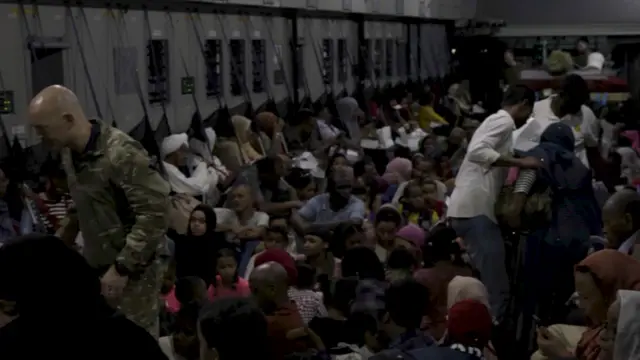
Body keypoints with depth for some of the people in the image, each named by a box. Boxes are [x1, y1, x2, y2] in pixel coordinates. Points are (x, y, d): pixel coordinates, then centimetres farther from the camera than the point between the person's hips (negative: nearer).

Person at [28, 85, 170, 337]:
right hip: (93, 267, 8)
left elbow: (155, 211, -24)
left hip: (131, 269, -8)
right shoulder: (69, 152, 5)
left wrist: (122, 267, -21)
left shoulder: (121, 153, -23)